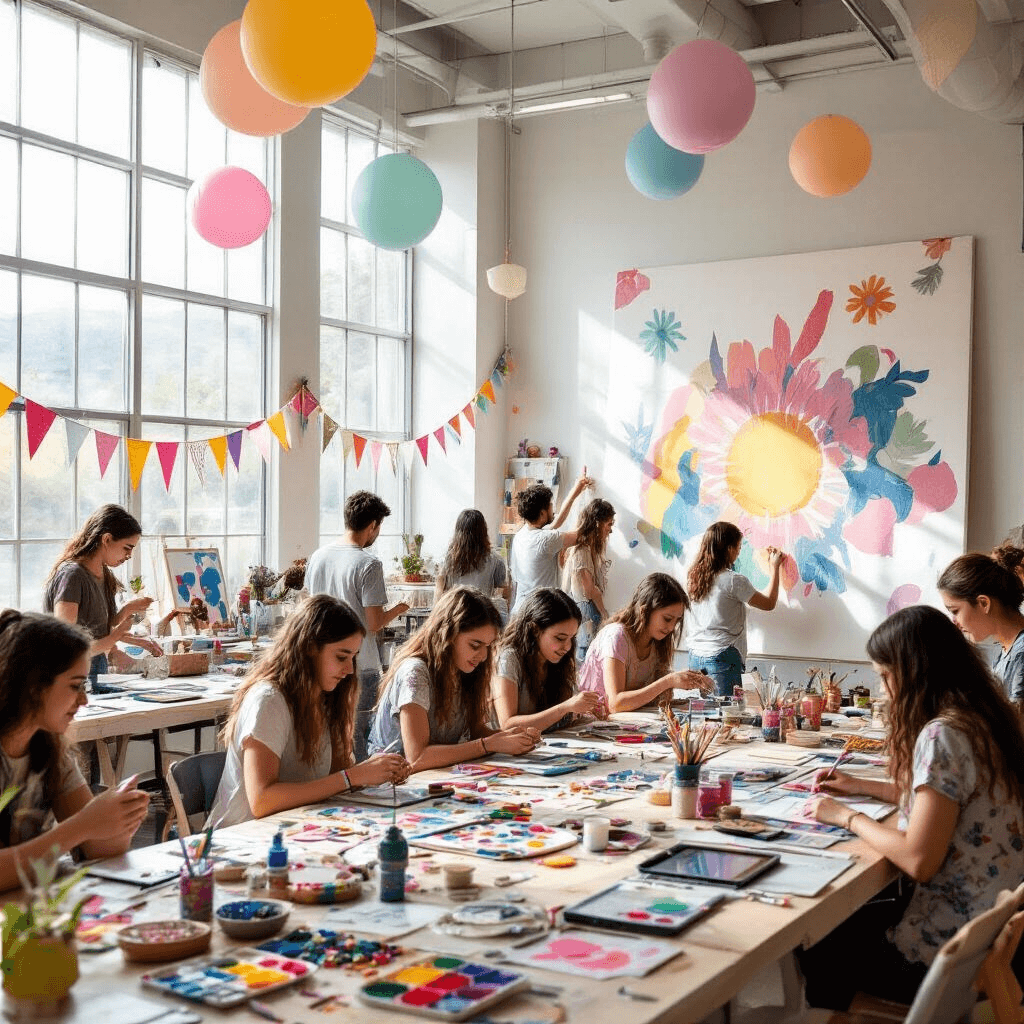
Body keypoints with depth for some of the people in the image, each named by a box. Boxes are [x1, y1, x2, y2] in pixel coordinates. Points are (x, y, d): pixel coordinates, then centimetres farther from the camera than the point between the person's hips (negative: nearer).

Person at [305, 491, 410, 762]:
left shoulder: (317, 557, 5)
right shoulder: (368, 565, -16)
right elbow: (374, 623, -15)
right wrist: (397, 610, 3)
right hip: (360, 668, -7)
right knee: (358, 736, 2)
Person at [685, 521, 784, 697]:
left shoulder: (693, 576, 5)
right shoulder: (734, 581, -13)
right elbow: (769, 603, 0)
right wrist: (774, 568, 13)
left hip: (695, 656, 7)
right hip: (721, 658, -7)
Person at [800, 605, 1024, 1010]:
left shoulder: (942, 736, -25)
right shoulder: (981, 717, 3)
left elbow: (919, 861, -26)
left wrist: (848, 817, -11)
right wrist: (861, 786, 17)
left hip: (945, 952, -9)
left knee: (814, 949, 11)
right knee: (841, 922, 23)